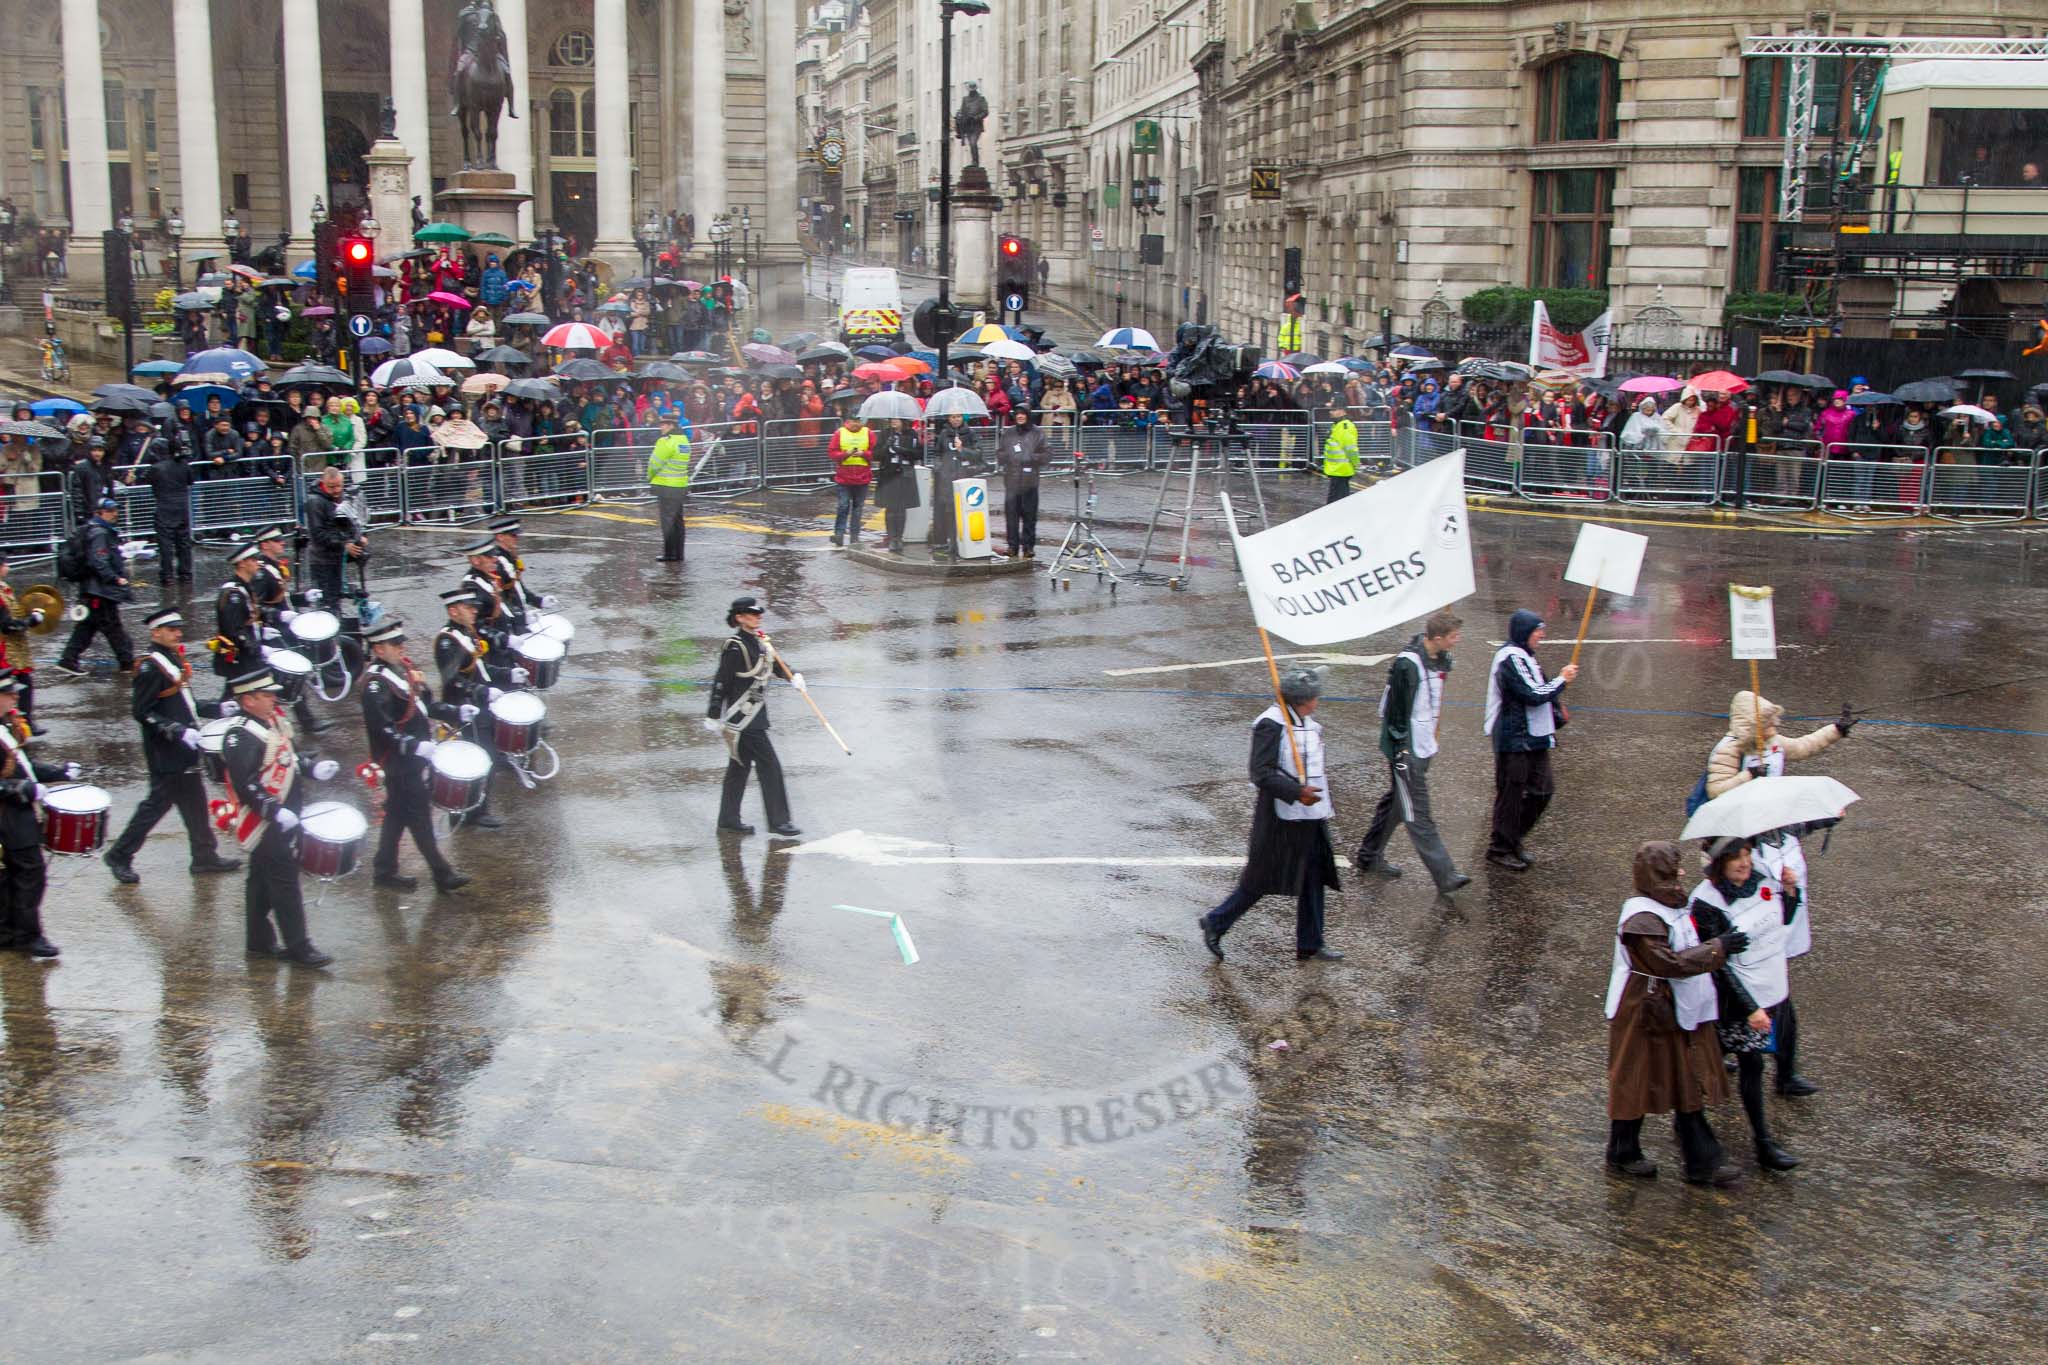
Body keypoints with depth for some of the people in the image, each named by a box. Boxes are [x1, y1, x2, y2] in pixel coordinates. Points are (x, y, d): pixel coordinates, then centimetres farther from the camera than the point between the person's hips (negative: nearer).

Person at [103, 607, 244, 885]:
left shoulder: (174, 660, 12)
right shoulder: (151, 667, -17)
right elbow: (141, 712, -21)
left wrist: (217, 709, 11)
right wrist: (177, 732, -26)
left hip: (184, 750, 9)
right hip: (166, 755, -9)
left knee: (195, 803, 13)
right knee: (158, 803, -2)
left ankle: (205, 856, 22)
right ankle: (120, 856, 9)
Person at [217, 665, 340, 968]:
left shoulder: (272, 720, 8)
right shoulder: (240, 738, -21)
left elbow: (287, 755, 21)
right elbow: (245, 784, -26)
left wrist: (312, 767, 5)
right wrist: (275, 812, -29)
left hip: (282, 815, 10)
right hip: (264, 824, -10)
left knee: (262, 881, 17)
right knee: (284, 882, -6)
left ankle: (259, 942, 26)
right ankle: (298, 946, 0)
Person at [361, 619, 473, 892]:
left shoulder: (403, 668, 9)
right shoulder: (375, 683, -19)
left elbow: (425, 704, 17)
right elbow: (381, 728, -26)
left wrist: (457, 713, 4)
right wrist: (414, 746, -31)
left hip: (413, 756, 9)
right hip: (398, 761, -9)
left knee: (398, 813, 16)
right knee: (419, 813, -1)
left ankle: (385, 869, 27)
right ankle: (443, 874, 6)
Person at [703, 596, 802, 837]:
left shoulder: (758, 642, 9)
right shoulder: (735, 648, -17)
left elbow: (774, 663, 24)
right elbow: (721, 683, -16)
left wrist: (793, 677, 6)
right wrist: (713, 716, -16)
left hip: (755, 716, 9)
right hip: (744, 719, -9)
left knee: (740, 767, 14)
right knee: (769, 766, -7)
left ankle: (729, 820, 22)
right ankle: (778, 820, -1)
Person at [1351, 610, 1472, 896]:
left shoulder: (1439, 660, 7)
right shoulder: (1407, 664, -22)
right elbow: (1397, 710, -19)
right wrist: (1400, 749, -17)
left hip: (1423, 747, 10)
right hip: (1407, 750, -10)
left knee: (1396, 802, 19)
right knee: (1418, 816, -6)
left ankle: (1369, 857, 32)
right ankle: (1445, 876, -8)